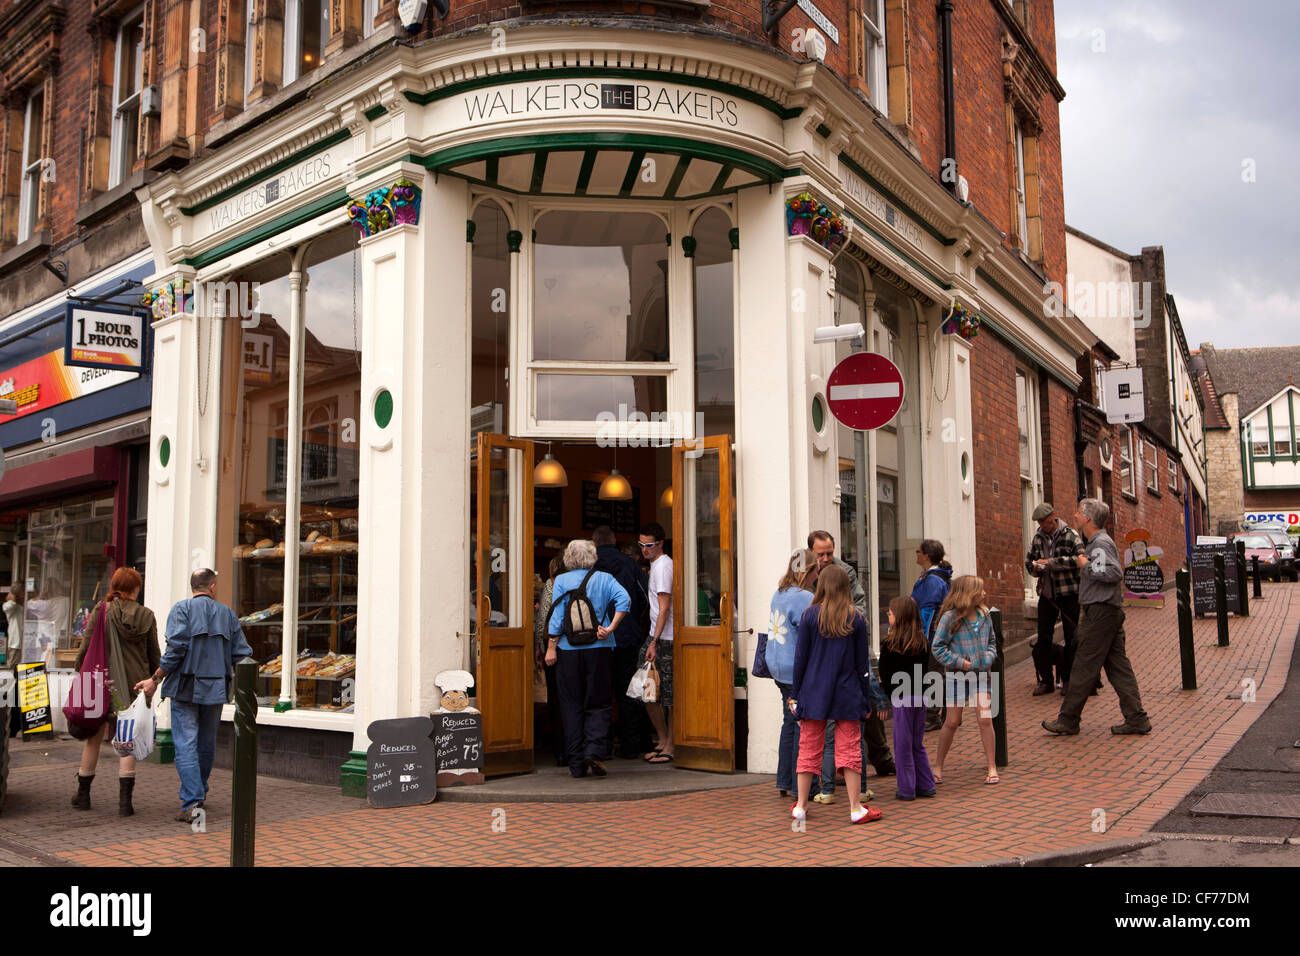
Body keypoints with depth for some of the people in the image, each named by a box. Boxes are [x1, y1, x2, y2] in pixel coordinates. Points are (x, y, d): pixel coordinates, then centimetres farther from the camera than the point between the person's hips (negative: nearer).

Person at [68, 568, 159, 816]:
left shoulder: (101, 611, -4)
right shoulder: (146, 616, 2)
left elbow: (86, 648, -4)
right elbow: (154, 655, 7)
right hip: (135, 684, 1)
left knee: (94, 737, 12)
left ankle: (83, 794, 25)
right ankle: (125, 800, -1)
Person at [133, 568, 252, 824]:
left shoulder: (182, 609, -2)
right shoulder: (227, 613, 9)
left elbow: (176, 648, -15)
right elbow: (242, 654, 7)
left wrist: (156, 680, -7)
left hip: (186, 688, -4)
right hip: (216, 689, 4)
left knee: (186, 745, -4)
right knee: (206, 743, 17)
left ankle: (192, 803, -12)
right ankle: (198, 792, 31)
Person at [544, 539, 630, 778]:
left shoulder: (561, 581, 2)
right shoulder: (604, 579, 4)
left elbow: (557, 616, -4)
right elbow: (624, 600, -11)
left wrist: (551, 647, -1)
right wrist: (610, 629, -10)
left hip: (569, 650, 0)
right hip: (599, 649, 0)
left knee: (571, 706, 7)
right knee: (598, 704, 8)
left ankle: (576, 764, 6)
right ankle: (594, 751, -11)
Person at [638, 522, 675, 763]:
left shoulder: (663, 566, -13)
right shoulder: (655, 564, 16)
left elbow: (664, 608, -18)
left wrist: (654, 642, -20)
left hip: (665, 638, -10)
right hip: (655, 634, 10)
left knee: (668, 692, -4)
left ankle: (669, 747, 2)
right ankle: (663, 741, 21)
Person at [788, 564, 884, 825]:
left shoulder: (810, 615, -3)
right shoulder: (856, 619, -1)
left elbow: (800, 657, -1)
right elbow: (863, 663, 2)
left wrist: (795, 693, 7)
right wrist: (865, 699, 10)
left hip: (813, 695, 0)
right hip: (847, 696, 0)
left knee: (808, 750, 7)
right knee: (850, 751, 5)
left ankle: (801, 806, 15)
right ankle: (856, 808, 8)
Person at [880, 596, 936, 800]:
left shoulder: (889, 644, -13)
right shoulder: (923, 642, 4)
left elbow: (885, 674, -7)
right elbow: (924, 671, 7)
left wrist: (889, 696, 5)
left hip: (901, 698, -6)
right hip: (920, 697, 6)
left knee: (903, 745, 4)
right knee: (917, 744, 17)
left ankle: (907, 789, 9)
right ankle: (926, 785, 21)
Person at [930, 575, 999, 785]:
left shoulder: (984, 615, 5)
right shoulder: (950, 617, -11)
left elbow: (992, 641, 17)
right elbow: (938, 648, -8)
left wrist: (989, 657, -1)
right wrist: (960, 662, -14)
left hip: (981, 674, 4)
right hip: (957, 676, -3)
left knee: (985, 719, -4)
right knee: (952, 722, 2)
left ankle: (992, 767, 8)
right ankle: (938, 766, 17)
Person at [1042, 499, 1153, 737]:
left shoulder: (1101, 543, -15)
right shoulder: (1094, 542, 16)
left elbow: (1115, 572, -27)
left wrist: (1086, 565, -18)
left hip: (1100, 612, -10)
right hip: (1111, 612, 10)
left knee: (1084, 667, -3)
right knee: (1118, 666, 10)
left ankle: (1068, 720, 4)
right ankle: (1136, 719, 11)